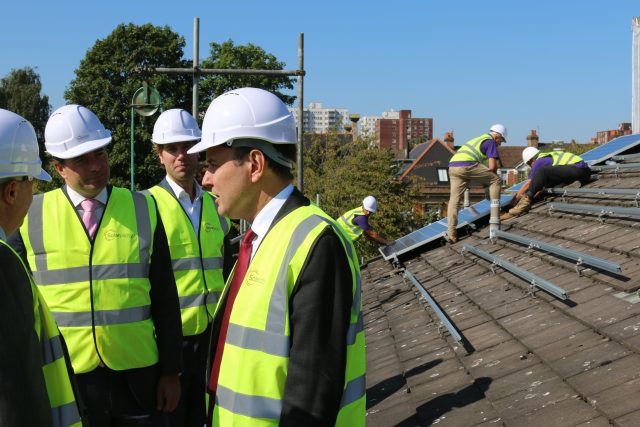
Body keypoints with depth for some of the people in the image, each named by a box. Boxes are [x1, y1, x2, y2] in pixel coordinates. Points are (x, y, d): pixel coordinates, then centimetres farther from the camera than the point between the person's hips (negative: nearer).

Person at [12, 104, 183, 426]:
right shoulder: (30, 217, -1)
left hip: (138, 377, 1)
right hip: (64, 379, 0)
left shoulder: (143, 209, 1)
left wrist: (171, 370, 0)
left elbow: (165, 297, 2)